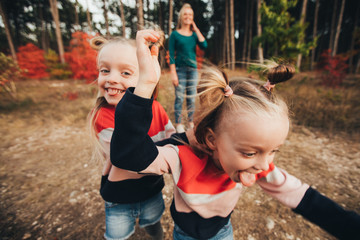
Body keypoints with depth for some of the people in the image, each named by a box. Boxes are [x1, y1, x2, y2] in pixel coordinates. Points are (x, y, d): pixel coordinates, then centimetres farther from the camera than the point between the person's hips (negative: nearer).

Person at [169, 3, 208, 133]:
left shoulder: (194, 34, 13)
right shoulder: (175, 34, 2)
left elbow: (204, 45, -4)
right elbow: (171, 55, -4)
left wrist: (196, 29, 3)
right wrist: (173, 73, -12)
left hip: (193, 70, 4)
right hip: (180, 69, -4)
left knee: (192, 98, 7)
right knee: (179, 98, -3)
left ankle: (191, 122, 20)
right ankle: (178, 124, 10)